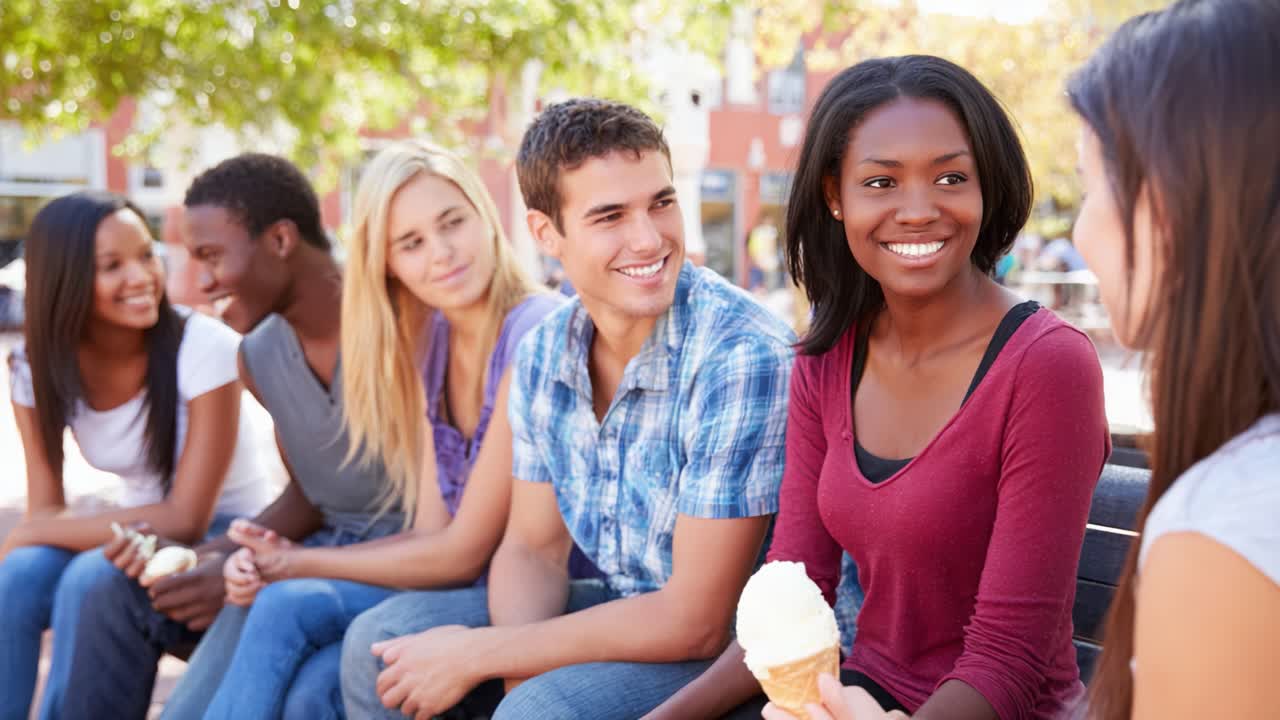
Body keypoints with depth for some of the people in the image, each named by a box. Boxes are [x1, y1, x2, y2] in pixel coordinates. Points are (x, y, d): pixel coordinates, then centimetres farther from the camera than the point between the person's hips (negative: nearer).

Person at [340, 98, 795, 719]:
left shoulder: (742, 358, -25)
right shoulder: (542, 357, -2)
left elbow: (694, 624, -25)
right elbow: (533, 549, 4)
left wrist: (476, 654, -18)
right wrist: (522, 666, -18)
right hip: (621, 609, 7)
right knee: (379, 643, 1)